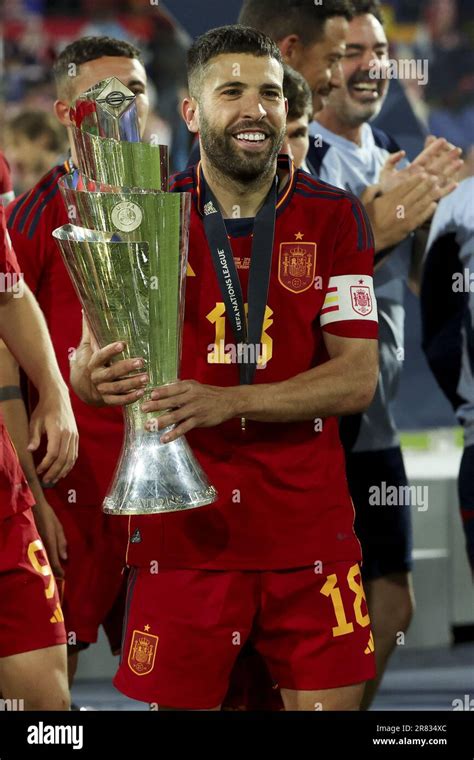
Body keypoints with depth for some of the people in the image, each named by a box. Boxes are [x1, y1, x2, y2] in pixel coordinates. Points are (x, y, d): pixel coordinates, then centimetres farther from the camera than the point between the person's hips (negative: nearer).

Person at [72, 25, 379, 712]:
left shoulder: (334, 218, 2)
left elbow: (357, 378, -6)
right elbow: (89, 365, 5)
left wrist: (227, 402, -20)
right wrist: (96, 376, -21)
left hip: (309, 524, 0)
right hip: (181, 525, 0)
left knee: (329, 702, -1)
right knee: (179, 701, 1)